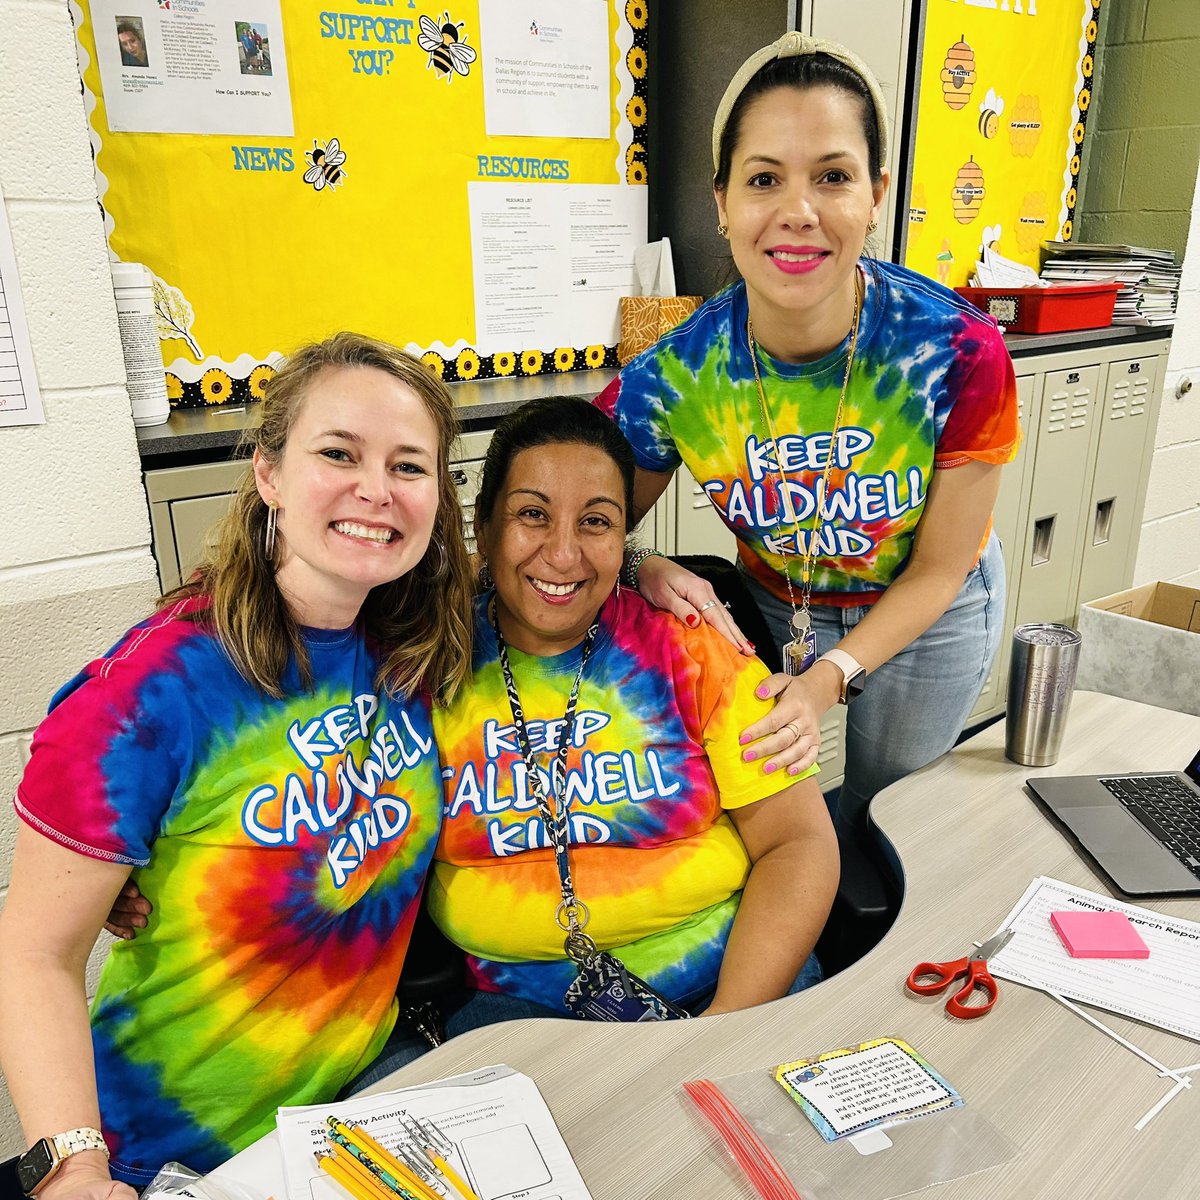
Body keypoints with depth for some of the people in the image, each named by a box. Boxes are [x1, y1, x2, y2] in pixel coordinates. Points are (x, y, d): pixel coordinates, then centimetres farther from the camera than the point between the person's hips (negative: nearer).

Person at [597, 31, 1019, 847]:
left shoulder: (959, 352, -30)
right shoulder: (673, 380, -27)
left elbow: (939, 569, -17)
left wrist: (832, 677, -28)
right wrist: (645, 572, -34)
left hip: (926, 619, 0)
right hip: (772, 607, 0)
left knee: (882, 813, 22)